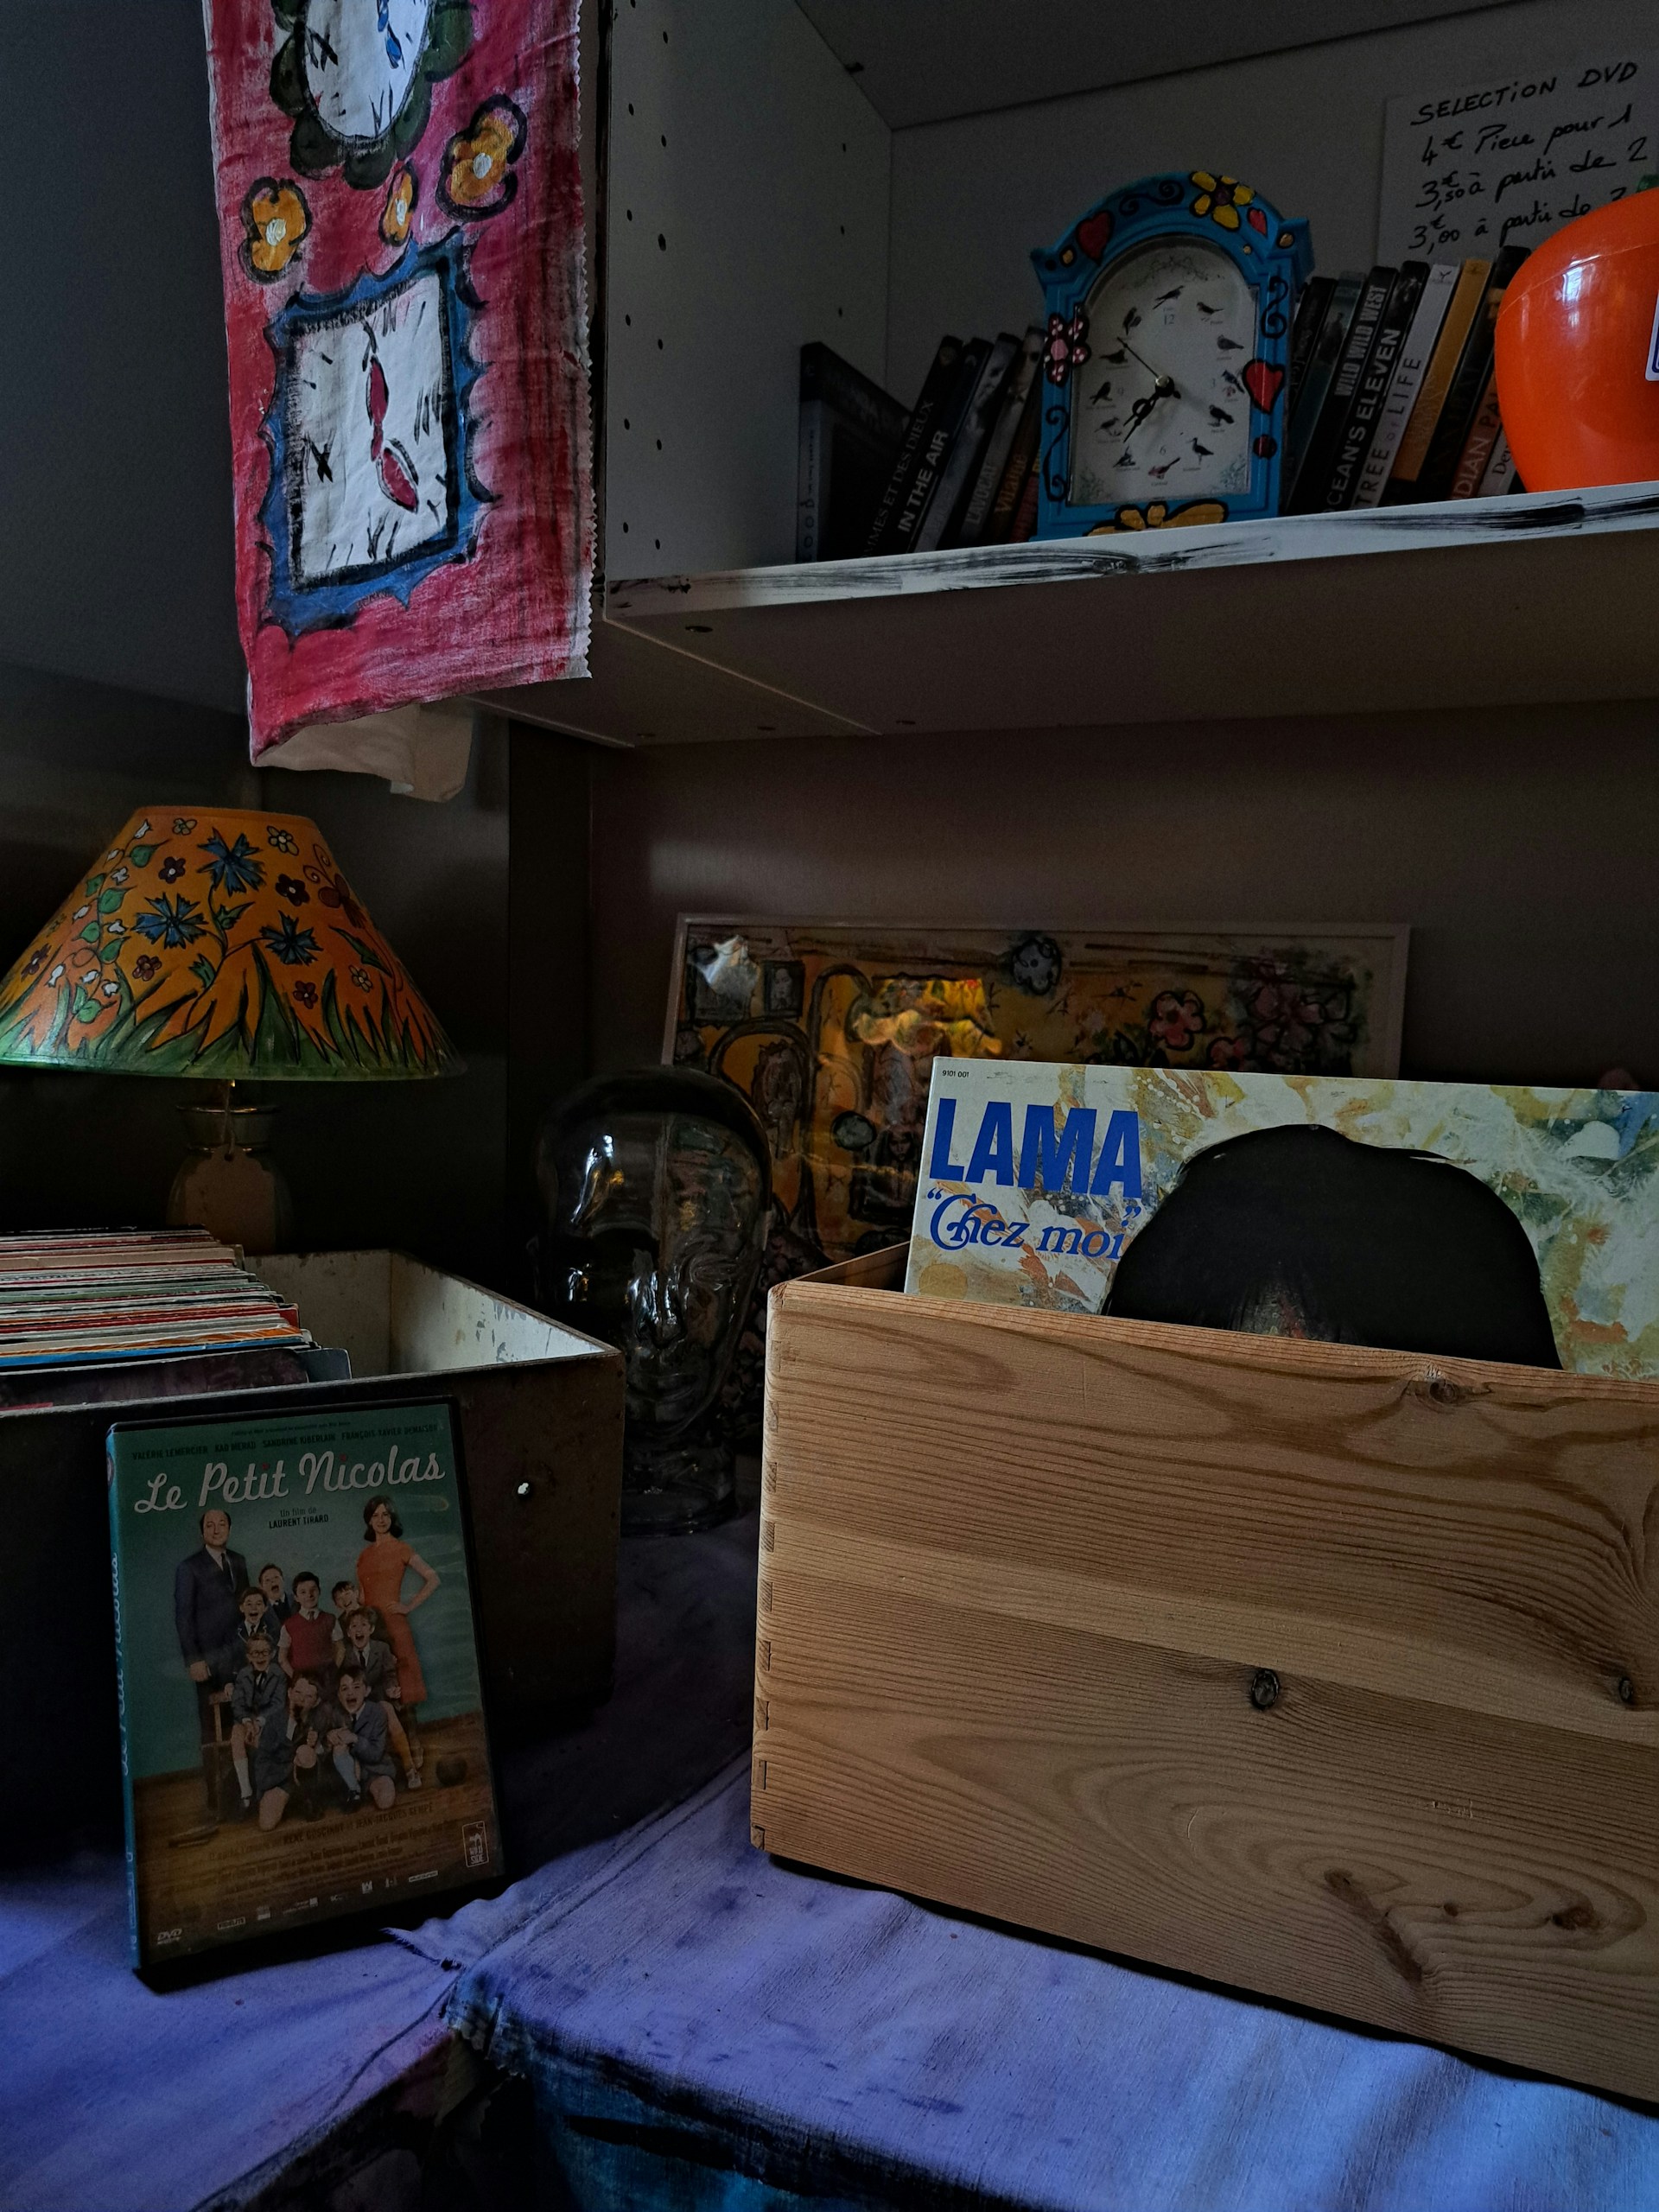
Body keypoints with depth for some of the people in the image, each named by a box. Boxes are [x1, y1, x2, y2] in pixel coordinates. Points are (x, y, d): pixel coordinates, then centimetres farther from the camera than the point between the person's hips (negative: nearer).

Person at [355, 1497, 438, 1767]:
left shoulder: (400, 1549, -1)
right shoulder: (364, 1554, 14)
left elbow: (432, 1579, -3)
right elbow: (361, 1593, 19)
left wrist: (409, 1607, -6)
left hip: (392, 1623, -5)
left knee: (400, 1686, -5)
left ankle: (412, 1747, 1)